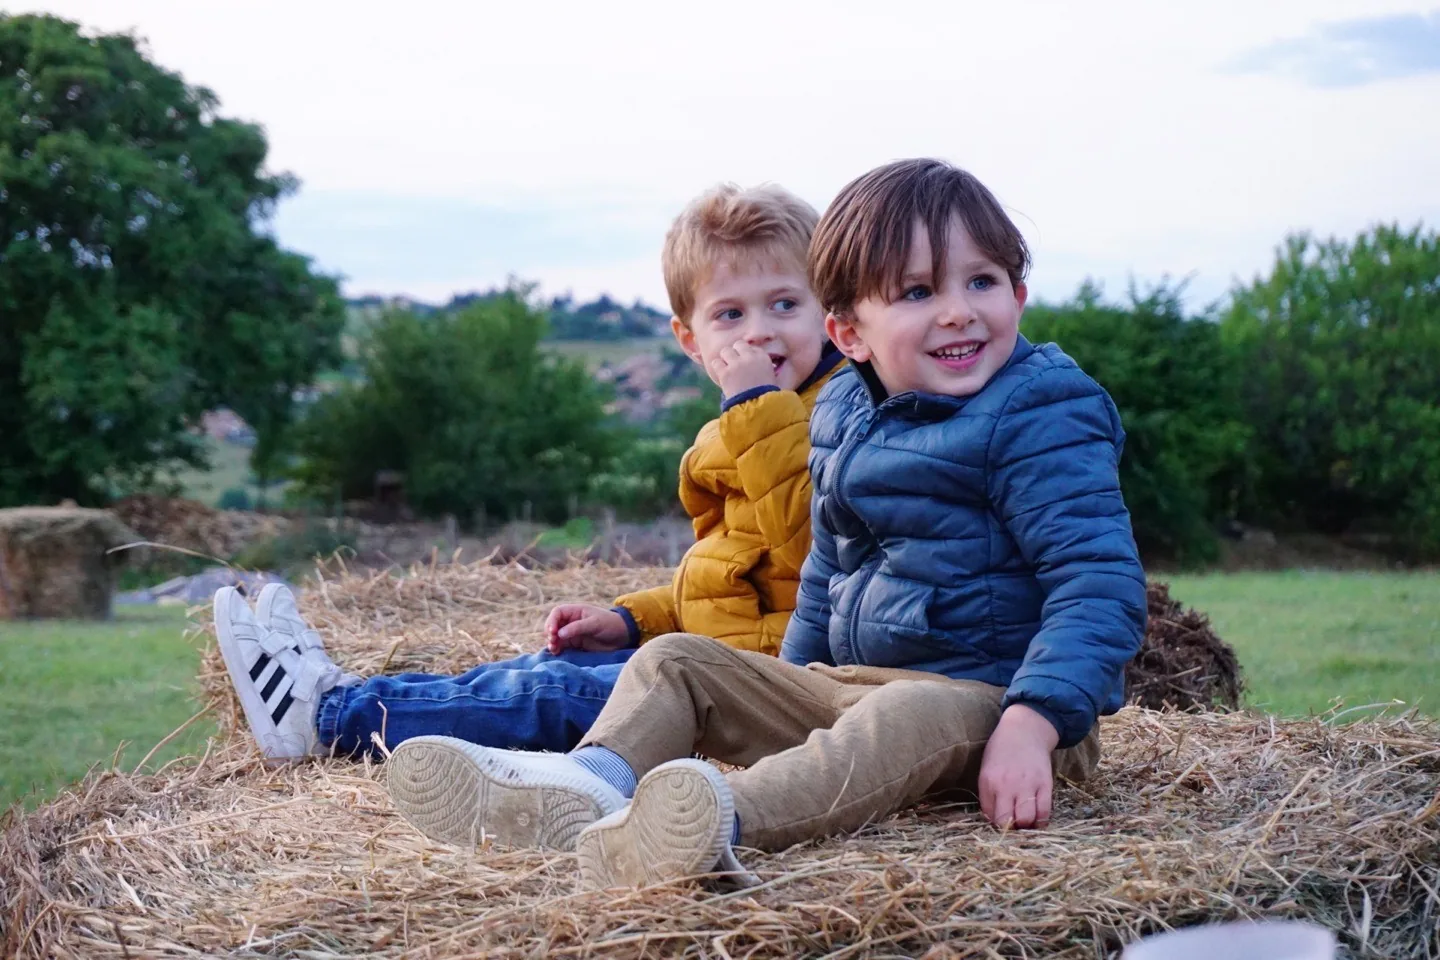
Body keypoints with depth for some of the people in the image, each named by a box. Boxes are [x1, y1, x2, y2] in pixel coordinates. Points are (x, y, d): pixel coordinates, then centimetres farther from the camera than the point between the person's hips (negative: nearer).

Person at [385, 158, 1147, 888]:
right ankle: (594, 778, -29)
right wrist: (791, 685, 21)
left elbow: (1101, 580, -22)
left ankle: (732, 817, -65)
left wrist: (1033, 724, -33)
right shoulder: (842, 416, 10)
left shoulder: (1042, 421, -14)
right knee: (674, 659, 0)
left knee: (913, 716, -41)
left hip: (989, 698, -7)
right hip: (847, 682, 8)